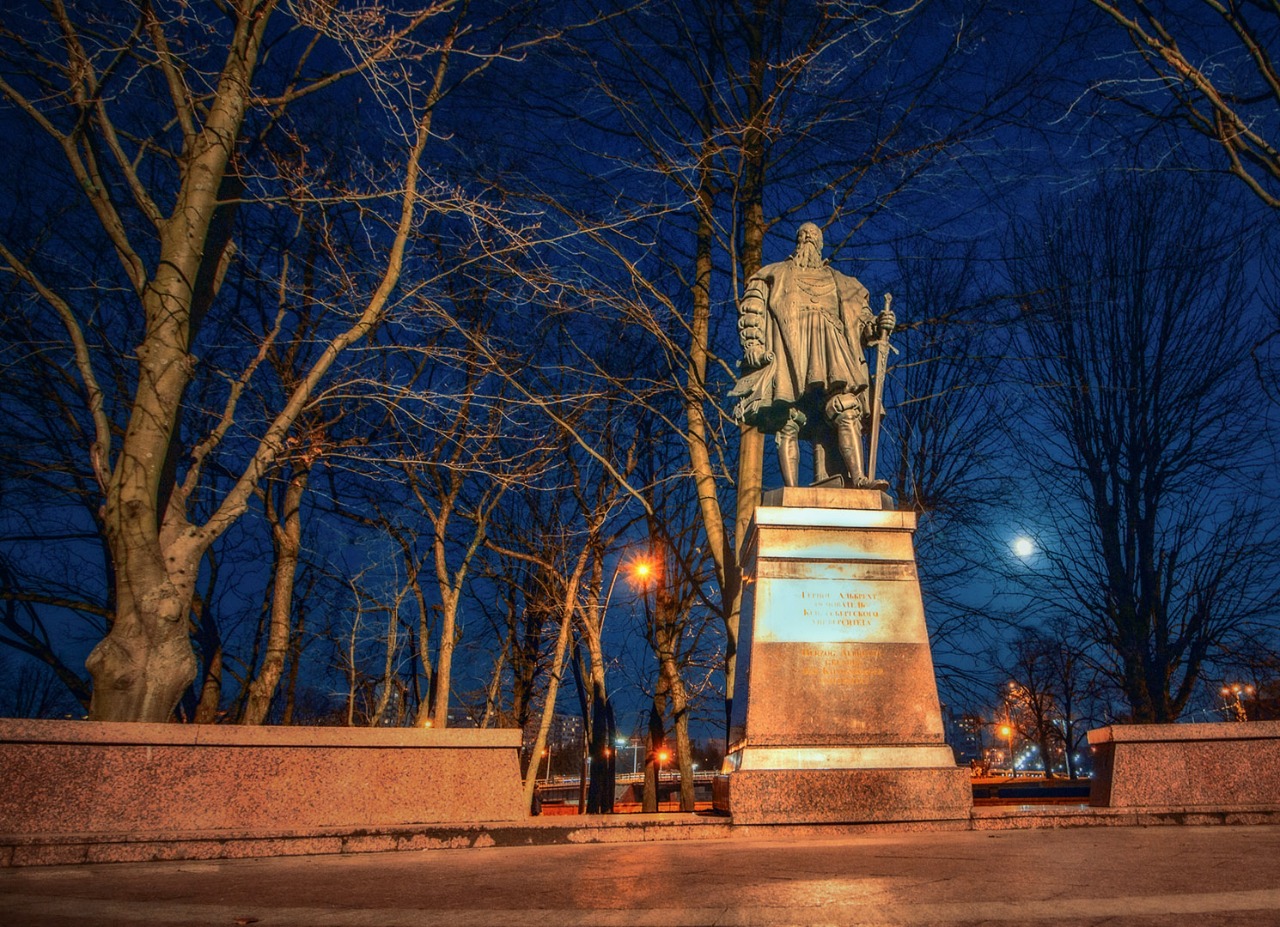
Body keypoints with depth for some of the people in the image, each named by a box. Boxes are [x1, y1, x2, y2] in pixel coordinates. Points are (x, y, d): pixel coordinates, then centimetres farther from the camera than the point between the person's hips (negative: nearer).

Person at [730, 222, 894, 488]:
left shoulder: (839, 282, 33)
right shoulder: (775, 274, 28)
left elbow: (860, 322, 24)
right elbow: (750, 310, 13)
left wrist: (877, 326, 1)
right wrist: (754, 343, -6)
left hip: (828, 348, 2)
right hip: (787, 344, -2)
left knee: (845, 409, -22)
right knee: (788, 421, -17)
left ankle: (858, 478, -34)